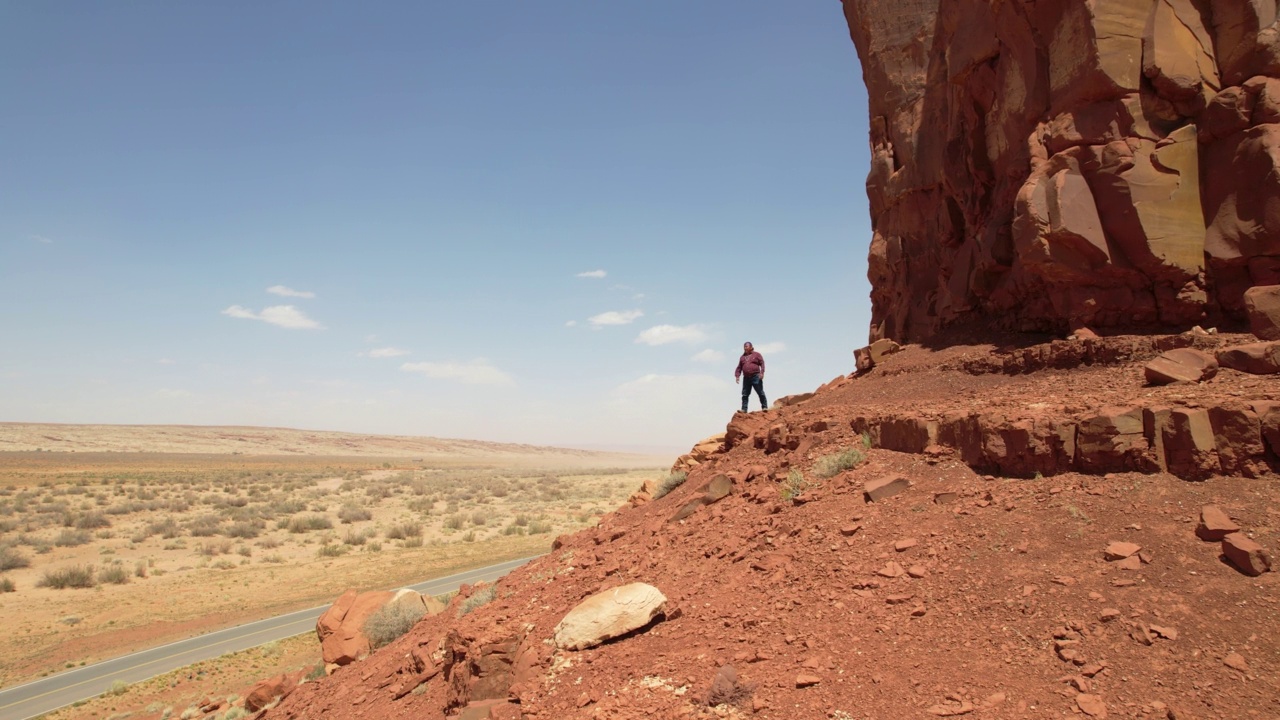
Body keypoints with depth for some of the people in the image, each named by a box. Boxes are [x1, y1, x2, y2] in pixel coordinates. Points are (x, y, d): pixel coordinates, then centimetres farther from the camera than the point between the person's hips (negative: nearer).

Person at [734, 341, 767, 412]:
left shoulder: (756, 354, 6)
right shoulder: (742, 357, 18)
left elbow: (762, 363, -2)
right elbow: (739, 368, 18)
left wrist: (762, 372, -13)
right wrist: (737, 376, 5)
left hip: (756, 377, -4)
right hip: (746, 378, 4)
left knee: (760, 393, -2)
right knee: (745, 394, 1)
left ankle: (764, 407, 5)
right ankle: (744, 409, 3)